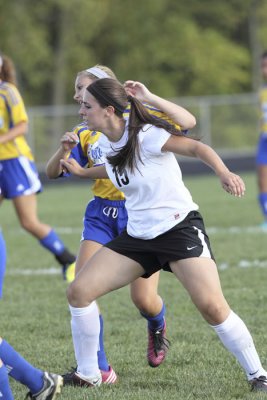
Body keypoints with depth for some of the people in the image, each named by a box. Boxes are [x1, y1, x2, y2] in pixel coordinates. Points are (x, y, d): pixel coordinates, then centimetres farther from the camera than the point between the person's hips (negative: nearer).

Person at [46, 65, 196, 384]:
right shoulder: (85, 134, 11)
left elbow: (188, 122, -13)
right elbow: (53, 172, 7)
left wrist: (148, 99, -21)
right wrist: (64, 149, -14)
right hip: (102, 214, 4)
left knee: (144, 300, -7)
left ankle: (157, 327, 32)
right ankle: (97, 369, -2)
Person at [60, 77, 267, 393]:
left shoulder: (145, 136, -18)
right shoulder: (108, 144, 5)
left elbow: (196, 147, -22)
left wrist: (224, 172, -39)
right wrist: (82, 172, 25)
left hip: (180, 228, -8)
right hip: (138, 235, 8)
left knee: (212, 307, -21)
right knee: (78, 291, -1)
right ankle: (88, 375, 13)